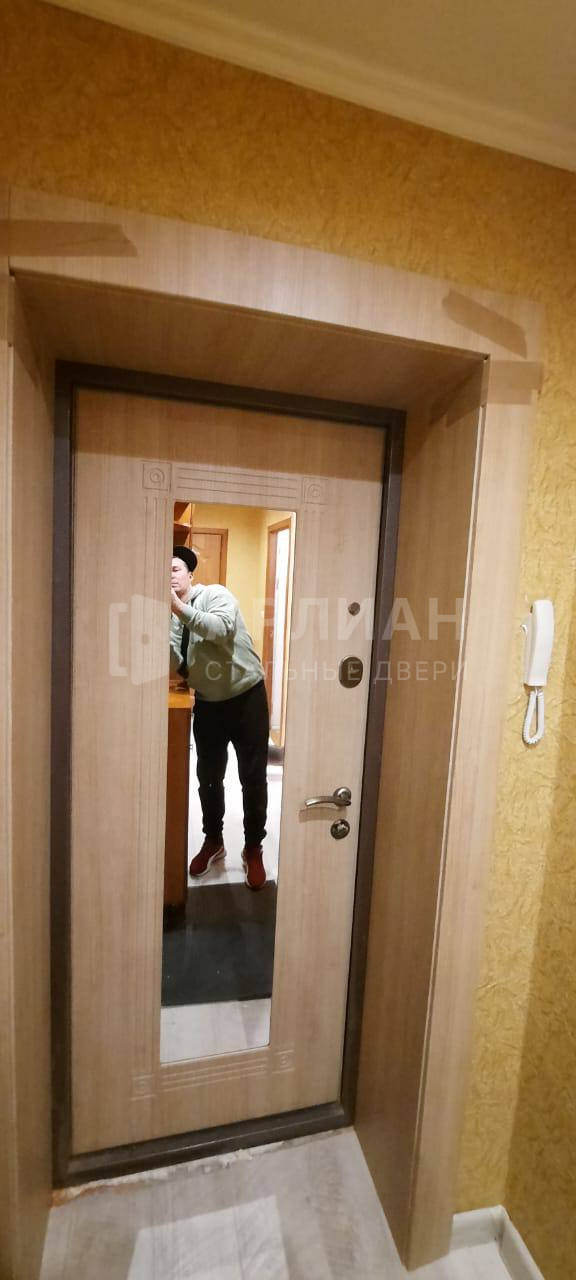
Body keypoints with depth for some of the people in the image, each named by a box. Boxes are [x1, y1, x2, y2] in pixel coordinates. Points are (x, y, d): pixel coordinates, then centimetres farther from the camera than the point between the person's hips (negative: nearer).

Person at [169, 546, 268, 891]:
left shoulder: (217, 594, -11)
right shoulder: (173, 617, 4)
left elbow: (221, 630, -33)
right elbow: (175, 667, -5)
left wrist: (179, 607, -38)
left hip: (246, 696, -5)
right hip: (207, 703, 5)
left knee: (253, 778, 4)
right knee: (209, 777, 13)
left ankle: (253, 848, 23)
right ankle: (213, 841, 35)